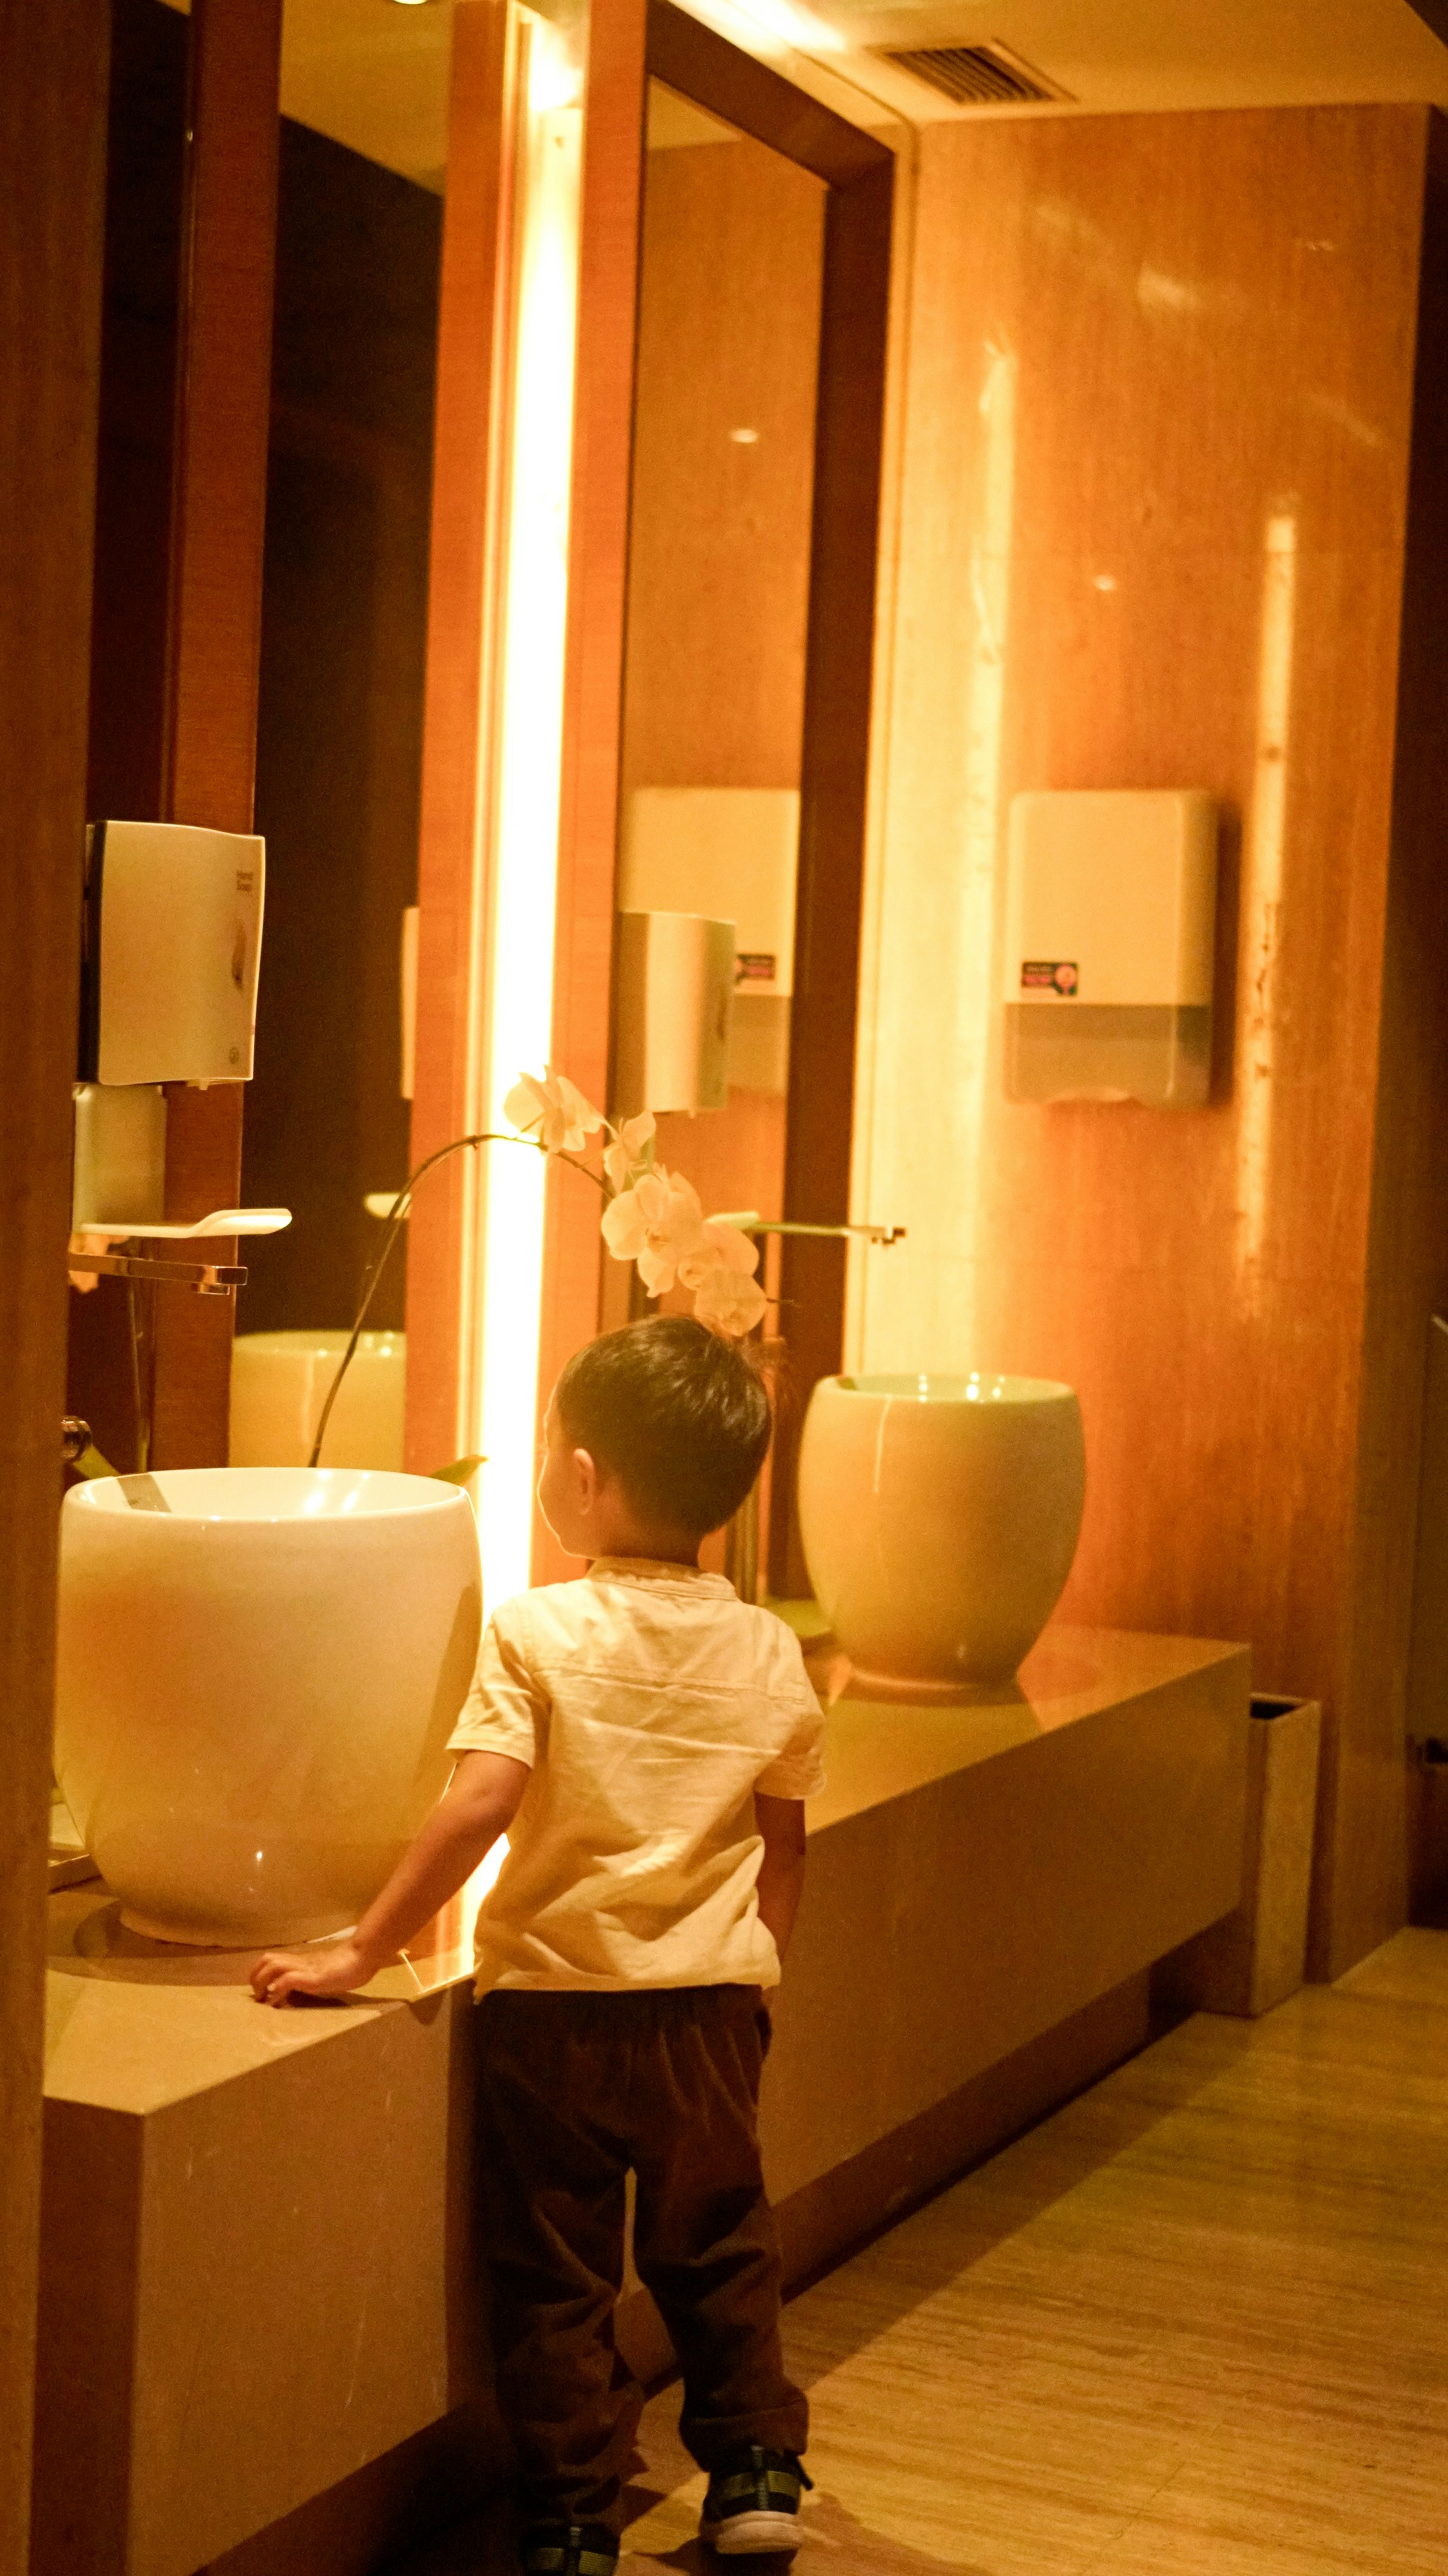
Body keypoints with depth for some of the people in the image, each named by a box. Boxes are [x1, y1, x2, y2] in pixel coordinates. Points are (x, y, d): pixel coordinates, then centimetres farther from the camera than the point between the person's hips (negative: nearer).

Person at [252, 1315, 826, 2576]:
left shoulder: (539, 1632, -13)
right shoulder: (769, 1654, -1)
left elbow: (477, 1810, -20)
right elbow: (783, 1851, 6)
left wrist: (361, 1955, -14)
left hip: (555, 1997, -3)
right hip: (709, 2001, 3)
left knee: (556, 2272, 10)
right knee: (716, 2246, 21)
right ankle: (756, 2471, 28)